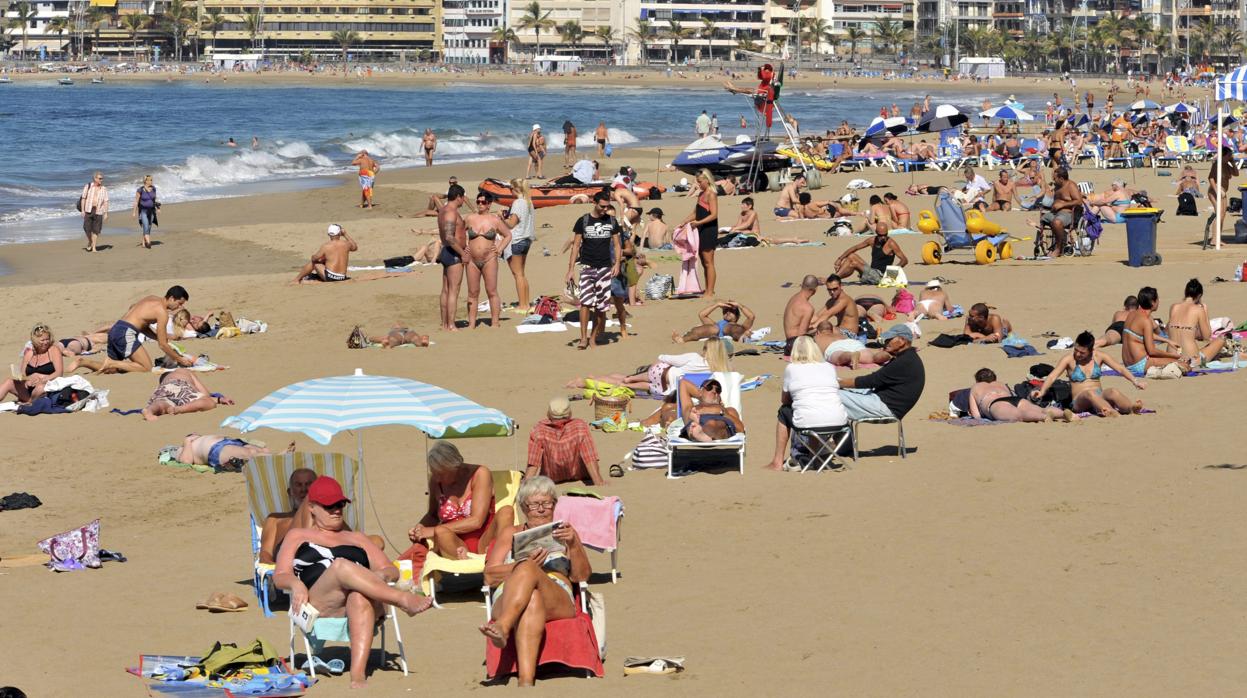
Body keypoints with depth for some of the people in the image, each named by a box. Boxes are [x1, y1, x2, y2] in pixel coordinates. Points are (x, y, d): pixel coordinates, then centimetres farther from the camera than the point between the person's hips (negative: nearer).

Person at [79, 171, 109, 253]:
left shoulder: (103, 189, 4)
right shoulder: (88, 187, 0)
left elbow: (106, 202, 2)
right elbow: (83, 199, 0)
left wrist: (106, 213, -5)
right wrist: (82, 211, -6)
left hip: (98, 211, 1)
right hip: (88, 210, -1)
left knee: (96, 229, 0)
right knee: (87, 228, -4)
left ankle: (94, 247, 7)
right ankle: (89, 242, 22)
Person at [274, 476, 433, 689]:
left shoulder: (357, 539, 33)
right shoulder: (298, 536, 29)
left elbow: (392, 571, 22)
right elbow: (279, 577, 15)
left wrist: (381, 576, -4)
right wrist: (295, 583, -10)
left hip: (362, 603, 2)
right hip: (318, 606, -1)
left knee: (360, 598, -40)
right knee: (341, 565, -34)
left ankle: (358, 675, -56)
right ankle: (404, 600, -39)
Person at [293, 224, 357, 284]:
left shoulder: (326, 246, -10)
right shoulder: (346, 244, -1)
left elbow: (314, 258, 2)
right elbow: (355, 247, 23)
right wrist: (345, 235, 22)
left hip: (329, 277, -5)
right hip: (342, 278, 5)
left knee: (312, 262, 16)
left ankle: (297, 279, 27)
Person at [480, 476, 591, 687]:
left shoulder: (563, 533, 30)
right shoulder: (511, 534, 30)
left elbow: (582, 576, 15)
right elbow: (489, 577, 14)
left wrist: (573, 545, -3)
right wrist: (524, 563, -4)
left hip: (558, 600, 0)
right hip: (508, 601, 0)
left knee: (527, 570, -36)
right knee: (532, 599, -41)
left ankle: (502, 628, -64)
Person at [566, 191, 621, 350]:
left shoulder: (611, 221, 8)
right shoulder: (583, 221, 1)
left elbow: (617, 244, 11)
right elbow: (576, 245, 2)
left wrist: (617, 263, -4)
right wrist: (571, 269, -4)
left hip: (605, 267, 3)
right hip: (587, 266, -3)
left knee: (601, 306, 2)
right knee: (585, 301, -17)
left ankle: (594, 337, 14)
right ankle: (583, 338, -15)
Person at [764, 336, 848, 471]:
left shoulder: (791, 368, 7)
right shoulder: (830, 367, 14)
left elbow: (784, 400, 18)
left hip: (808, 423, -3)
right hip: (838, 422, 3)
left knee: (784, 411, 27)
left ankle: (778, 462, 26)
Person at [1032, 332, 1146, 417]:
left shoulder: (1099, 357, 9)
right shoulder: (1069, 359, 2)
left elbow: (1120, 369, 4)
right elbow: (1052, 376, -8)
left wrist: (1135, 382, -12)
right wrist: (1042, 392, -26)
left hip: (1100, 397, 3)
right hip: (1080, 401, -3)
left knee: (1113, 392, -31)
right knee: (1089, 393, -38)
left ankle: (1131, 408, -62)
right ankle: (1112, 412, -68)